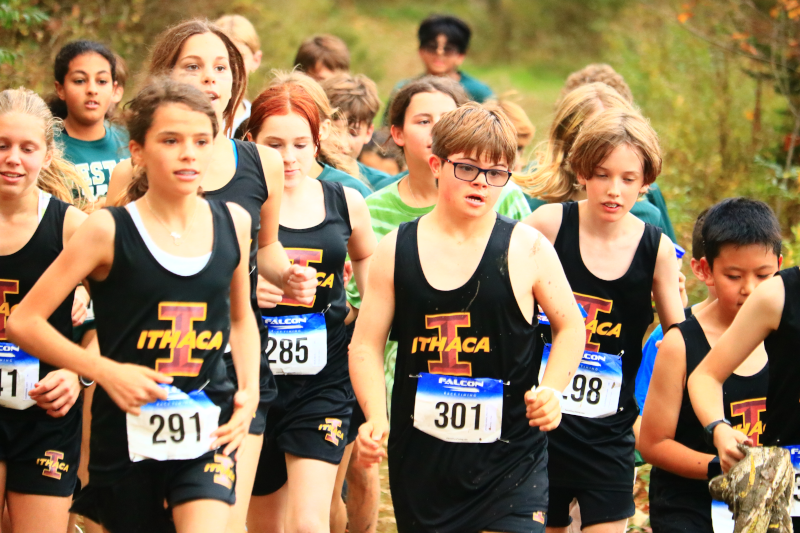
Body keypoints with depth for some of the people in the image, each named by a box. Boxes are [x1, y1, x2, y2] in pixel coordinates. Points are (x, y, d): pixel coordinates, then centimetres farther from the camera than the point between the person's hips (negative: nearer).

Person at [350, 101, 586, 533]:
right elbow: (366, 345, 4)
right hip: (419, 454, 2)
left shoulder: (526, 248, -2)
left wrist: (552, 390, -7)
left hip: (509, 453, -2)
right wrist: (375, 418, -11)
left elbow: (570, 326, 9)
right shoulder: (397, 250, 2)